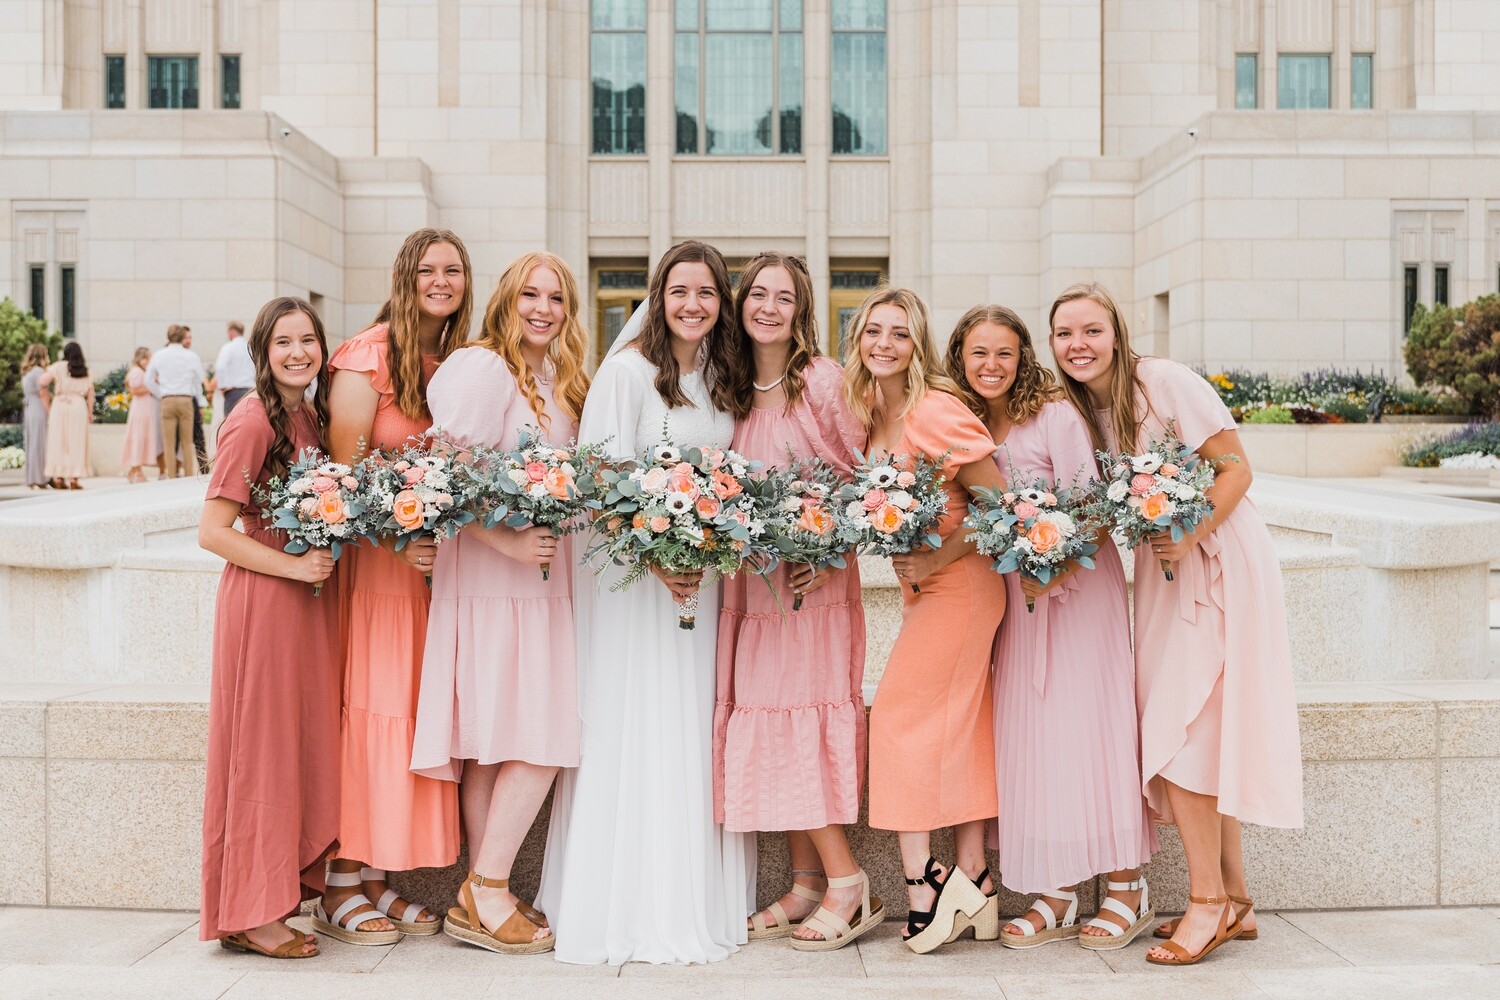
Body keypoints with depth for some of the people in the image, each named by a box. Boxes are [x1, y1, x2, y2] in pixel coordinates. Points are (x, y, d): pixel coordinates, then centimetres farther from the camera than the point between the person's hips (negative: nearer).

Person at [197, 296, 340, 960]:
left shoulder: (310, 416, 11)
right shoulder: (253, 422, -14)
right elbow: (211, 531, -16)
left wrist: (323, 562, 7)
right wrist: (293, 566, -16)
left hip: (310, 596, 8)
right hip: (262, 599, -8)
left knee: (307, 740, 12)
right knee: (263, 749, 0)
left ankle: (294, 877, 25)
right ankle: (250, 913, 11)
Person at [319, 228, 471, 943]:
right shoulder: (369, 354, -6)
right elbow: (344, 465, -11)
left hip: (437, 557, 6)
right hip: (375, 556, -6)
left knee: (416, 710, 7)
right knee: (367, 709, -3)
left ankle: (379, 877, 17)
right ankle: (342, 885, 8)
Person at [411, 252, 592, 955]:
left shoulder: (563, 384, 18)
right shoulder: (483, 369, -8)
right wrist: (507, 541, -21)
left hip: (542, 574, 8)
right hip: (490, 573, -8)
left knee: (498, 744, 8)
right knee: (535, 740, -9)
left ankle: (485, 896, 14)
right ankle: (485, 895, 2)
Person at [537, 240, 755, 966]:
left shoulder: (719, 376, 12)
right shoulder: (627, 369, -9)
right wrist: (654, 558, -22)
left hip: (703, 573, 6)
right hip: (631, 569, -6)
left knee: (695, 733, 10)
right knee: (634, 734, -3)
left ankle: (696, 898, 21)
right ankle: (629, 905, 9)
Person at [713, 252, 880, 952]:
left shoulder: (824, 381, -6)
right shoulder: (734, 389, 10)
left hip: (813, 576, -5)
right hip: (748, 578, 6)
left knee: (799, 717, -8)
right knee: (762, 722, 4)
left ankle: (846, 881, 2)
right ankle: (807, 881, 13)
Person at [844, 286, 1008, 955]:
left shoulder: (935, 411, -17)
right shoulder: (867, 413, 7)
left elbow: (1000, 500, -16)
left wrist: (937, 560, -16)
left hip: (956, 583, -8)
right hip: (923, 587, 8)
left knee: (899, 713, -7)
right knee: (956, 728, 10)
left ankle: (925, 885, 1)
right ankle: (973, 887, 18)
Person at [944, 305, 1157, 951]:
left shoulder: (1056, 417, -12)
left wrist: (1056, 575, -24)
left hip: (1079, 583, -6)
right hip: (1014, 593, 6)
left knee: (1084, 723, -5)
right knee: (1027, 734, 3)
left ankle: (1127, 889, 7)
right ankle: (1056, 896, 12)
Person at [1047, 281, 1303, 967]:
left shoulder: (1165, 383, -14)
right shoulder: (1082, 409, 8)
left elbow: (1235, 466, -14)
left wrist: (1191, 538, -25)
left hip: (1218, 563, -7)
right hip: (1161, 569, 8)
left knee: (1179, 732, -10)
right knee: (1199, 735, 9)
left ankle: (1208, 903, 1)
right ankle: (1235, 901, 19)